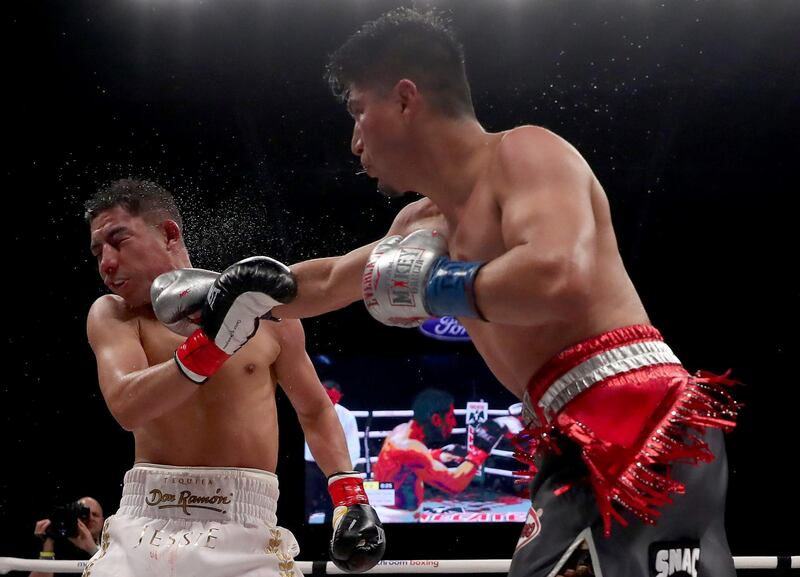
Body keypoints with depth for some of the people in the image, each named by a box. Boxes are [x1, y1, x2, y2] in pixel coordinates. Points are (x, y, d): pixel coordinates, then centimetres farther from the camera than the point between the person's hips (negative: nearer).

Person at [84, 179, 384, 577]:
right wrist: (213, 339, -25)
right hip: (143, 527, 1)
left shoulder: (268, 311, 4)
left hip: (244, 530, -1)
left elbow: (315, 410, 17)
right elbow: (126, 408, -15)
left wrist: (350, 498, 5)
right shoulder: (112, 315, 3)